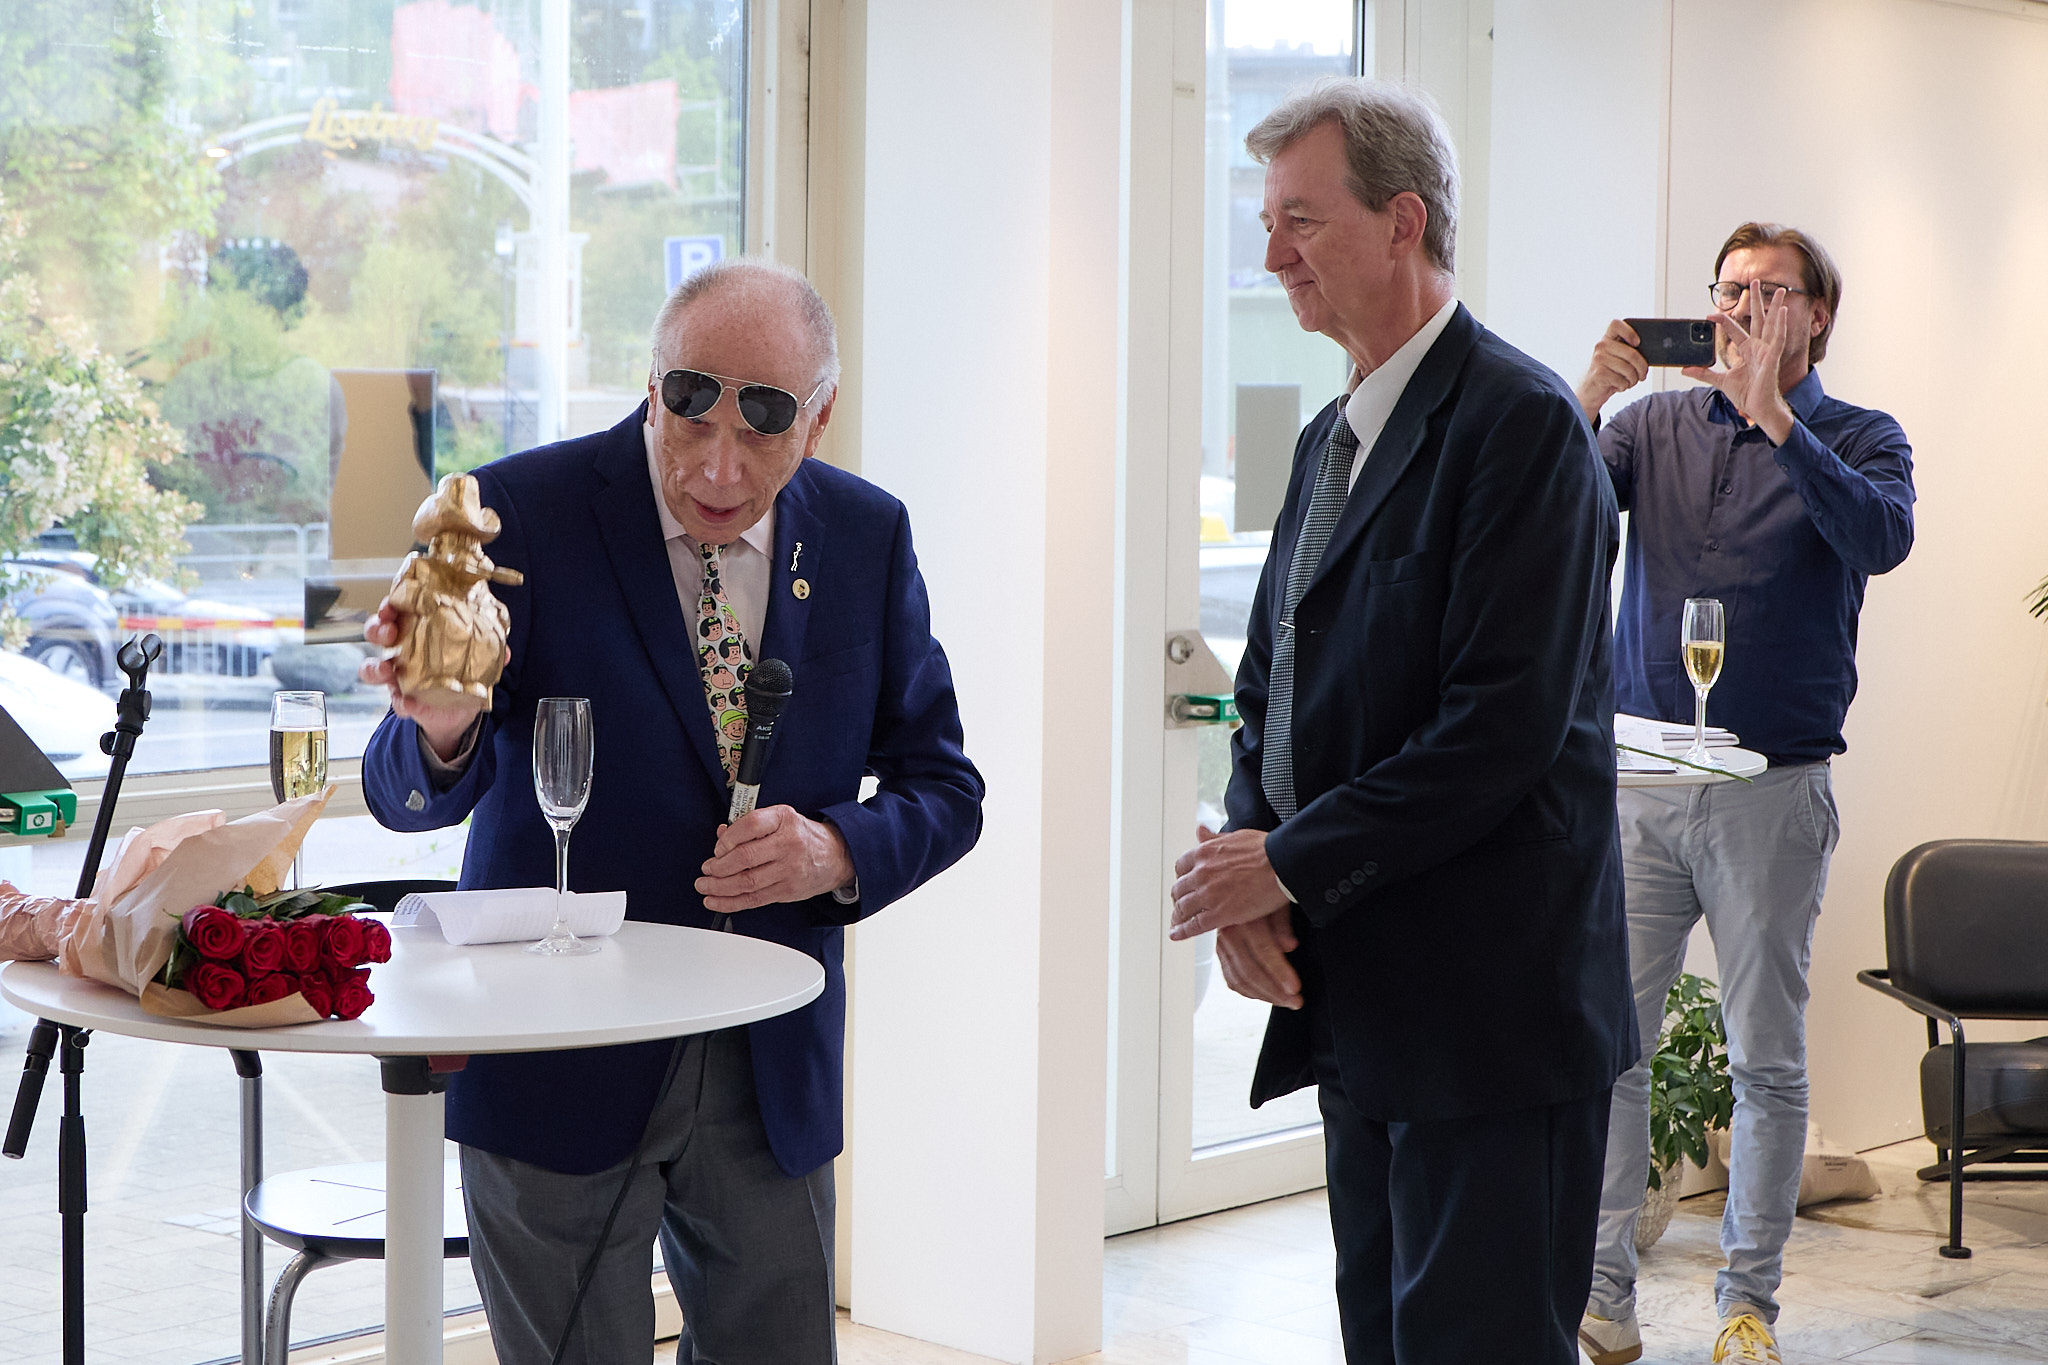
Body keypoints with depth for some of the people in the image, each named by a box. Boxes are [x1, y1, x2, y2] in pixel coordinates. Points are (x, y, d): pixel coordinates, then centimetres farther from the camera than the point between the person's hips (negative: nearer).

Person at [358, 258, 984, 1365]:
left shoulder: (867, 536, -1)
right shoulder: (524, 513, -12)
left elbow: (942, 788, 5)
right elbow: (406, 798, -16)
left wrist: (837, 851, -16)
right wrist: (441, 733, -40)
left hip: (776, 1066, 3)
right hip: (561, 1064, -3)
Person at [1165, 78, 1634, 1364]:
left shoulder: (1521, 422, -14)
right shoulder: (1333, 436, 15)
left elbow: (1504, 725, -21)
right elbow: (1273, 689, 18)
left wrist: (1291, 865, -15)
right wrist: (1249, 861, -1)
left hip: (1488, 1005, -9)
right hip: (1361, 1002, 9)